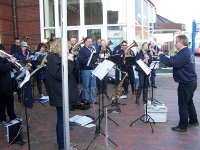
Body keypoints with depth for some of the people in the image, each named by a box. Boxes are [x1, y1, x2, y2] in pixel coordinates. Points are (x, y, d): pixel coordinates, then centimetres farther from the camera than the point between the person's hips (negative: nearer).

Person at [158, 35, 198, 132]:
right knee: (189, 102, 23)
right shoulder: (188, 52, 11)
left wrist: (161, 55, -15)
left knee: (183, 105, 0)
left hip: (185, 84, -10)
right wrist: (165, 56, 0)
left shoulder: (183, 54, -24)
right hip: (191, 82, 10)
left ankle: (182, 126, 10)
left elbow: (169, 62, -31)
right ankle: (193, 121, 37)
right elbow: (175, 61, 14)